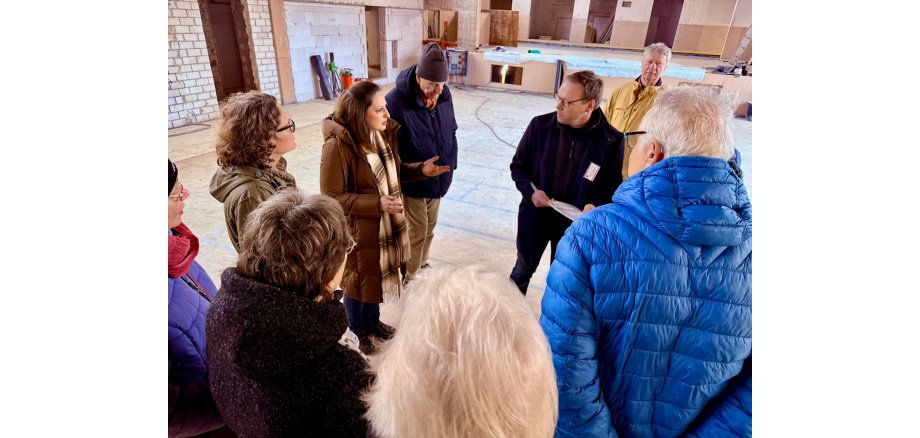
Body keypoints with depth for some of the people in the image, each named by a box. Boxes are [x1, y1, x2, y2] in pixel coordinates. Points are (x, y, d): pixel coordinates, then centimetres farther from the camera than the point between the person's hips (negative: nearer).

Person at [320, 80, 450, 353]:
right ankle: (357, 332, 43)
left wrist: (421, 169, -10)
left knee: (377, 276, 24)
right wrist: (376, 203, -28)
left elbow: (395, 172, 10)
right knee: (357, 281, 16)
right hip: (357, 230, -6)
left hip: (385, 226, 6)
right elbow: (332, 198, -20)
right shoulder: (337, 146, -24)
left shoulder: (384, 134, -3)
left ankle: (373, 322, 50)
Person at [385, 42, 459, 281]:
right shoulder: (396, 100, -25)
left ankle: (421, 267, 43)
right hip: (412, 182, -6)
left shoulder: (444, 95, -5)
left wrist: (450, 164, 10)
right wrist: (396, 182, -14)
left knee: (429, 228, 20)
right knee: (416, 232, 6)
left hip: (438, 179, 6)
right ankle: (407, 281, 27)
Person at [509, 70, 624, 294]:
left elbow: (615, 186, -4)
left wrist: (596, 206, -24)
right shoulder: (540, 125, -11)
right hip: (535, 217, 2)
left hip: (575, 223, -1)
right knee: (522, 272, 22)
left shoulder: (611, 141, -15)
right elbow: (518, 165, 1)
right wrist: (530, 192, -17)